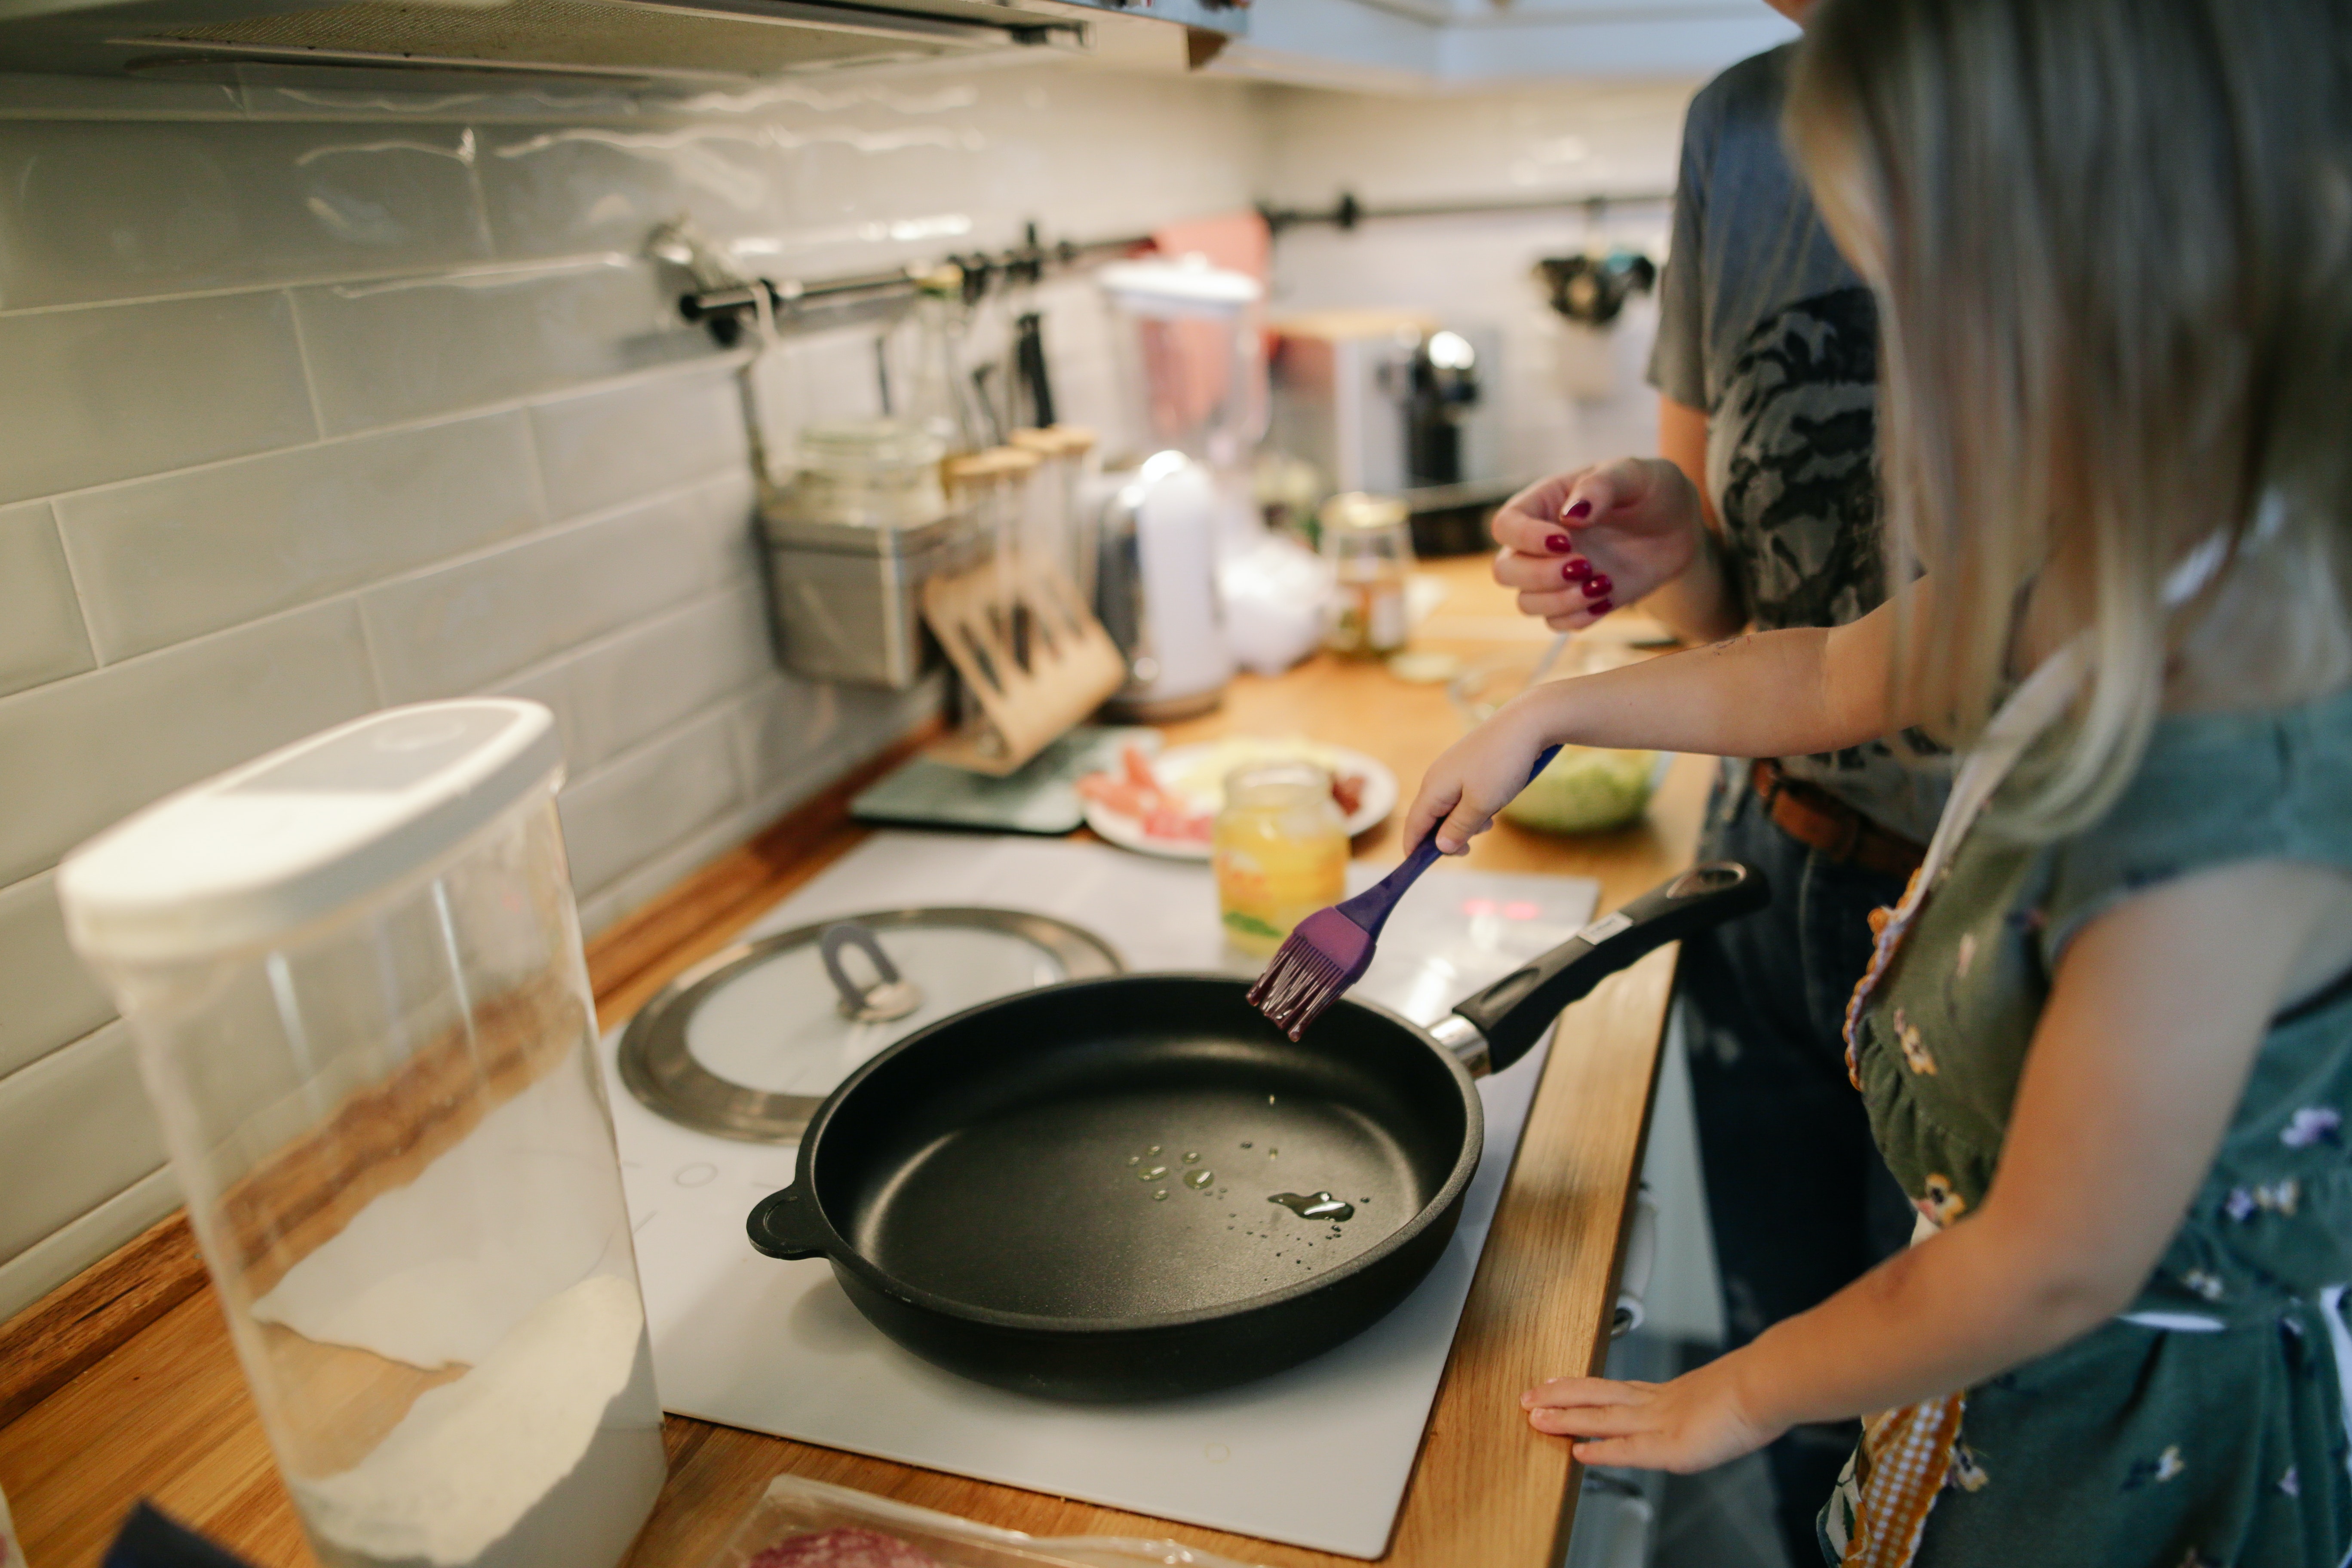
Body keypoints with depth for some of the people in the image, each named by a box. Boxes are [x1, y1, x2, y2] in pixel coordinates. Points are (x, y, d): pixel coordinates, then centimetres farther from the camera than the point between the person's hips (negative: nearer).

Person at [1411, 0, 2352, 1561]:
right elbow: (1829, 679, 7)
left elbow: (2053, 1273, -27)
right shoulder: (2096, 588, -12)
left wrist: (1740, 1397, -11)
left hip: (2148, 1429, -6)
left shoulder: (2225, 803, -38)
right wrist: (1548, 712, 13)